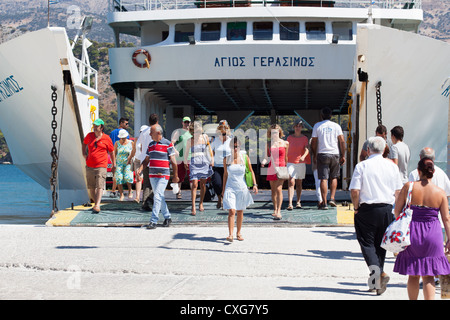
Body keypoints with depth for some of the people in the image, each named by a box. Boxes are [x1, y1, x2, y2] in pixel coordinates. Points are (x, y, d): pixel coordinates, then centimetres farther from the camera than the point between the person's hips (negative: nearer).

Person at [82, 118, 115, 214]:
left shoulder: (106, 138, -1)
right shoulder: (89, 136, 9)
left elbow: (112, 152, 8)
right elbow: (84, 143, 31)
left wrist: (114, 165, 9)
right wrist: (84, 153, 18)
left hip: (101, 166, -4)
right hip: (89, 166, 4)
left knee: (100, 186, -15)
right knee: (91, 187, 8)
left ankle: (97, 206, -23)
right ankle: (96, 202, 24)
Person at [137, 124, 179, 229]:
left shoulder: (167, 144, -5)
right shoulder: (151, 145, 13)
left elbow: (173, 161, -4)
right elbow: (146, 160, 16)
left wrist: (175, 176, -4)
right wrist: (140, 170, -1)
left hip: (163, 176, -7)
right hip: (152, 175, 7)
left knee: (157, 197, -14)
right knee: (160, 197, 12)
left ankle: (153, 221, -15)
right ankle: (167, 217, 25)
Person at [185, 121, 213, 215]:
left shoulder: (205, 137, 3)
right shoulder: (190, 141, -2)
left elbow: (209, 148, 15)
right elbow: (186, 153, 10)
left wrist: (212, 159, 13)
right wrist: (185, 162, 15)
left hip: (204, 162, 2)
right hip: (194, 163, -2)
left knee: (203, 184, 8)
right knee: (194, 184, -12)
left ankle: (201, 203, 25)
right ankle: (193, 207, -14)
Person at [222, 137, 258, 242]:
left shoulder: (245, 158, -1)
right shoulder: (226, 159, 1)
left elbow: (251, 171, 9)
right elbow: (225, 174, 11)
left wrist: (254, 184, 0)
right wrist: (223, 189, 14)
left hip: (242, 188, 1)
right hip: (230, 188, -1)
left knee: (240, 212, 9)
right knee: (231, 211, -13)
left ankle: (238, 233, 24)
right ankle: (230, 234, -16)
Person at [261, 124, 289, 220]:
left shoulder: (285, 143, 4)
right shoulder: (269, 144, 9)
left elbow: (286, 157, 11)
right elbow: (267, 156, 14)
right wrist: (264, 161, -6)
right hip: (271, 168, 3)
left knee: (278, 188, -16)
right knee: (273, 190, 9)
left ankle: (278, 211, -22)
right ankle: (275, 209, 23)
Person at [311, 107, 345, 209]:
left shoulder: (317, 126, 3)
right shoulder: (336, 126, 4)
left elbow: (313, 143, 2)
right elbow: (342, 141, 0)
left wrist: (314, 155, 14)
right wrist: (343, 155, 6)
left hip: (322, 154, -1)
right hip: (334, 154, 1)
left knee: (324, 179, -3)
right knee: (334, 178, 17)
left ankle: (324, 202, -8)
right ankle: (332, 198, 6)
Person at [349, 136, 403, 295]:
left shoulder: (362, 166, -8)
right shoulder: (392, 166, 4)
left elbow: (354, 190, -13)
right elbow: (398, 191, 7)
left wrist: (356, 207, 1)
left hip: (367, 209, -4)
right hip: (387, 209, 4)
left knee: (367, 242, 3)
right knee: (380, 242, 16)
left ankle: (375, 268, -18)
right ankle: (380, 274, 19)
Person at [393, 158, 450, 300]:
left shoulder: (409, 187, -7)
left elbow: (397, 210, -1)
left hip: (412, 233, 0)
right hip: (432, 234, 0)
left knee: (413, 275, 13)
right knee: (428, 275, 6)